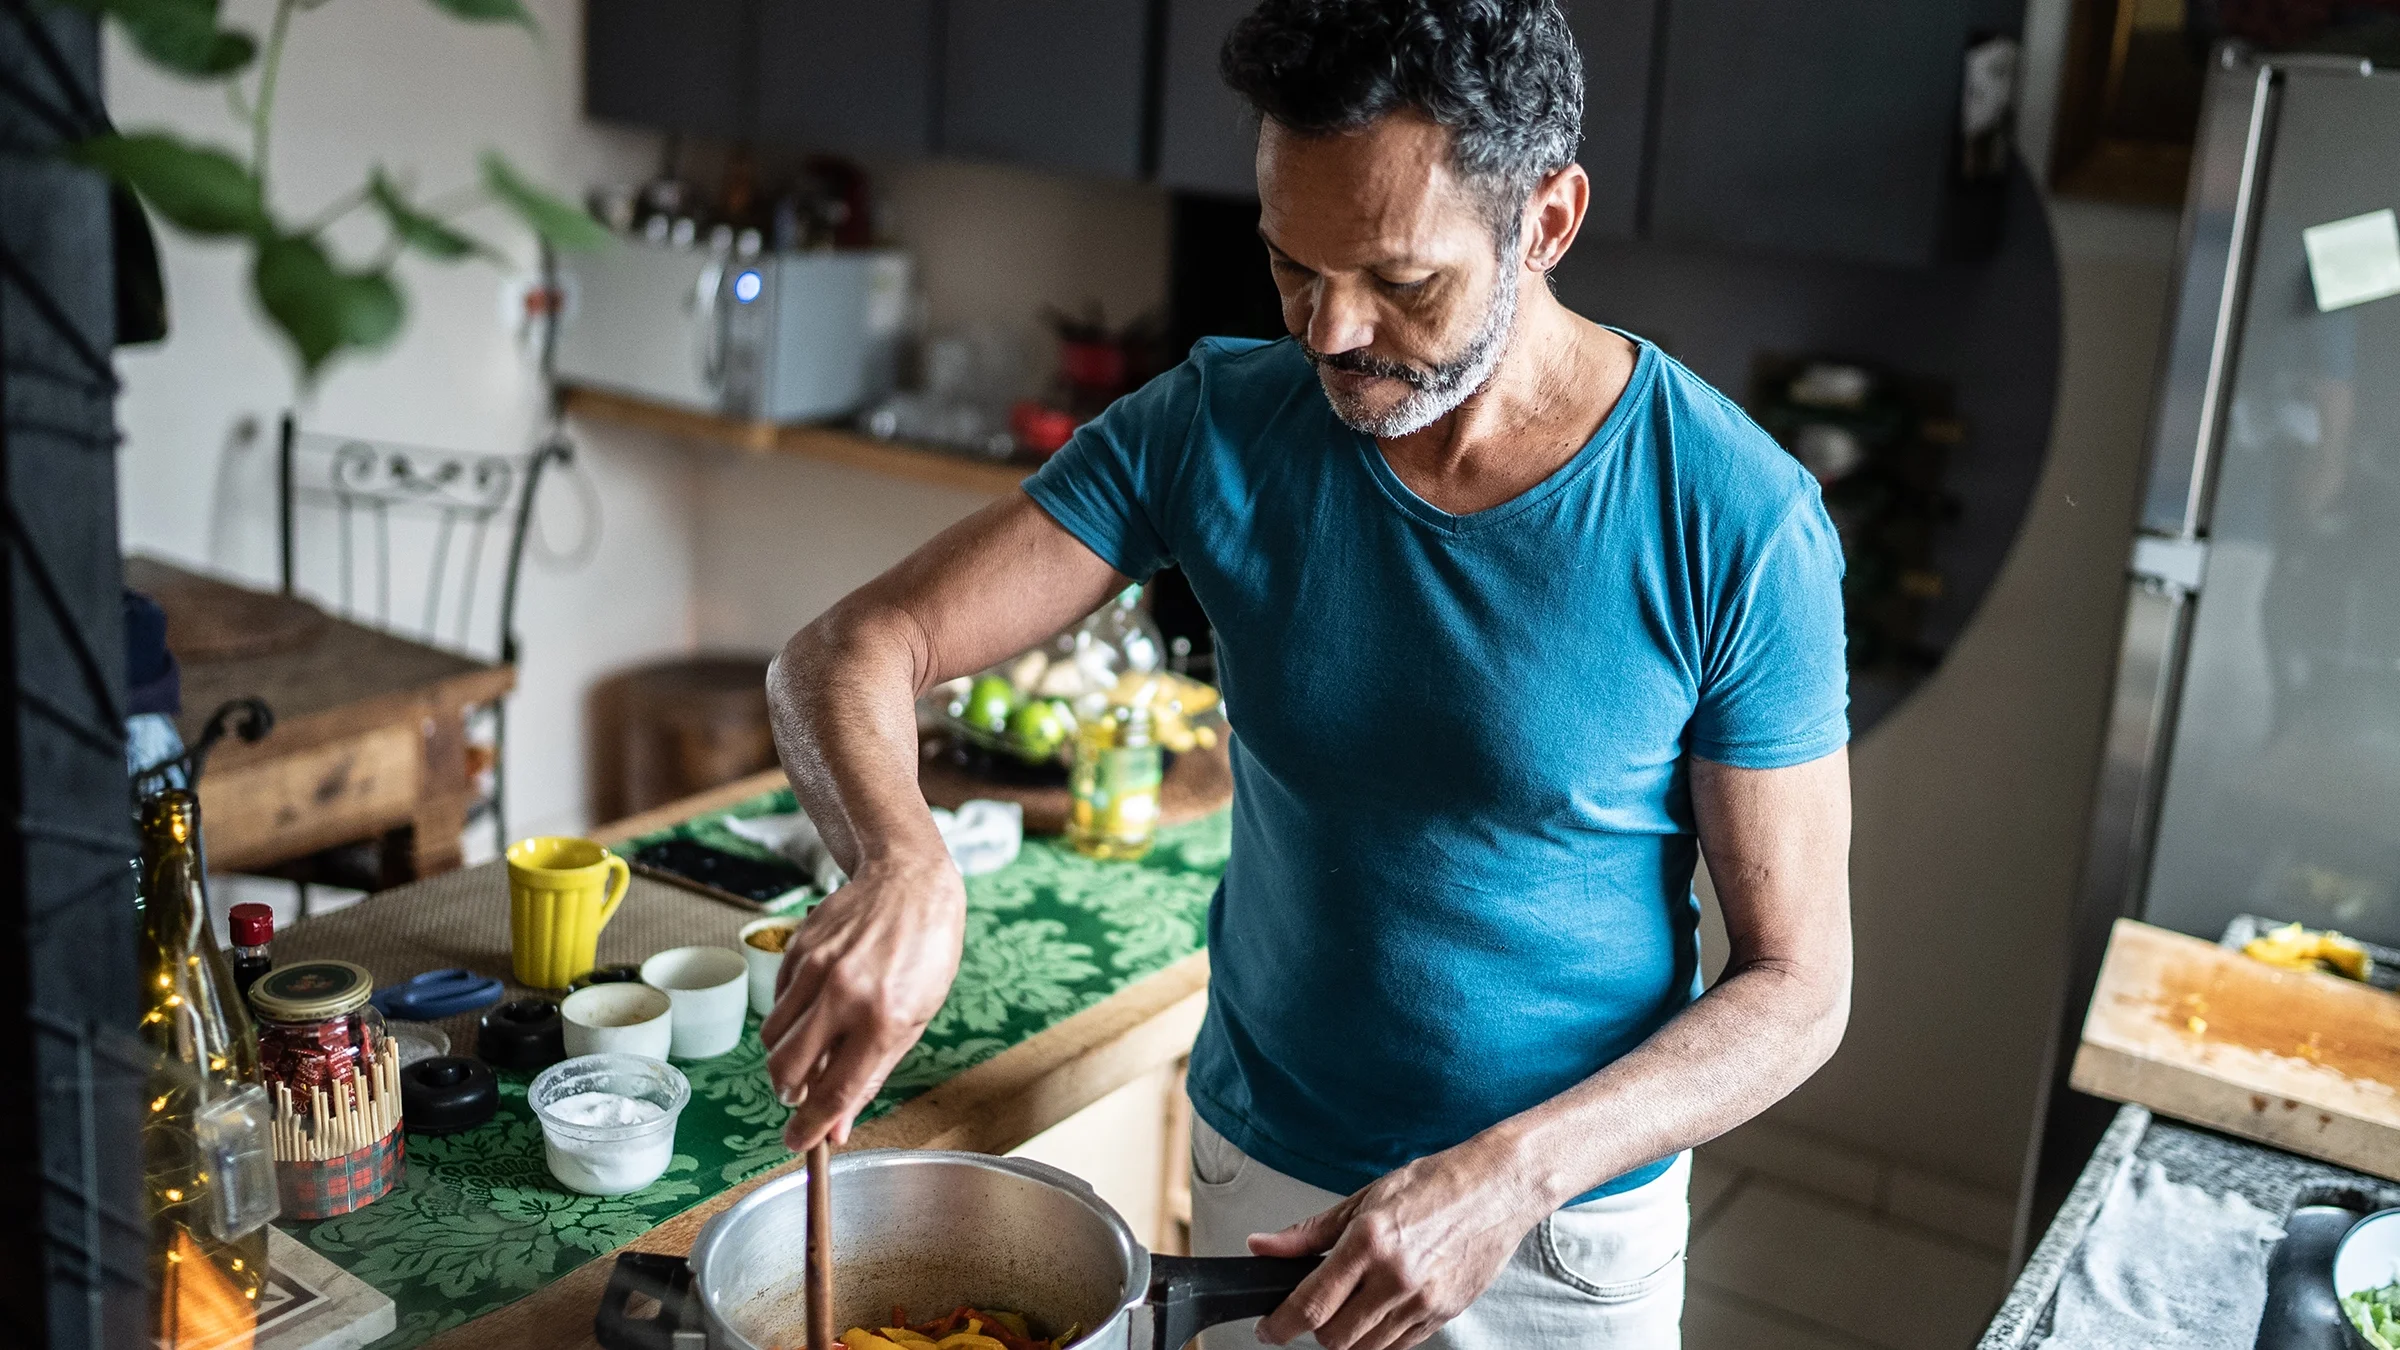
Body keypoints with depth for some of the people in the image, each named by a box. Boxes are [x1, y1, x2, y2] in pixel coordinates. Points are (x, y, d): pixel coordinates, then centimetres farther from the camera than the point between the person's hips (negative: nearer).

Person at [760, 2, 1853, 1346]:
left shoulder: (1735, 521, -20)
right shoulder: (1215, 428, -12)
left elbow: (1797, 984, -15)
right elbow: (853, 651, -14)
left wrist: (1508, 1176, -28)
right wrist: (902, 863, -35)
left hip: (1567, 1240, -2)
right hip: (1256, 1180, 3)